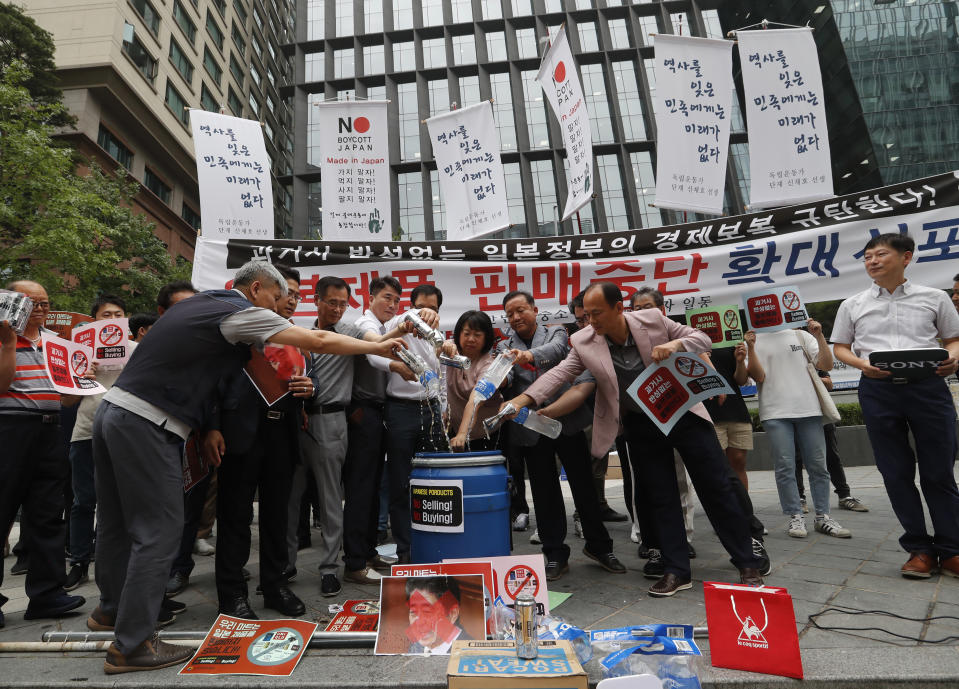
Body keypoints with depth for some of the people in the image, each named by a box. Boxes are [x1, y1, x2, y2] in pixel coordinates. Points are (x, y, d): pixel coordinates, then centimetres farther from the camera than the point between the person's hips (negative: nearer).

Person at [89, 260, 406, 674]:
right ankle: (130, 646, 7)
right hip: (146, 426, -10)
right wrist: (377, 347, -2)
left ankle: (113, 607, 39)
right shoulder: (241, 313, -9)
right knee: (158, 531, -2)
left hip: (114, 409, 10)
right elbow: (318, 341, -12)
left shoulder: (194, 303, 17)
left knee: (118, 521, 21)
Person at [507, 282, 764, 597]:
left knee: (717, 488, 5)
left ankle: (748, 564, 21)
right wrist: (521, 400, -29)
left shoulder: (652, 319, -14)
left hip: (683, 412, -1)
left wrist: (674, 345, -27)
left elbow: (702, 339, -6)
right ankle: (677, 572, 22)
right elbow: (558, 374, -16)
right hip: (642, 426, 2)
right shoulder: (584, 341, -11)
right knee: (662, 498, 8)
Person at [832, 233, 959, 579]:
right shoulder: (852, 305, 11)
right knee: (896, 472, 3)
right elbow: (840, 348, 12)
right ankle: (920, 548, 15)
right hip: (878, 390, 1)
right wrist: (862, 364, -8)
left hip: (928, 386, 0)